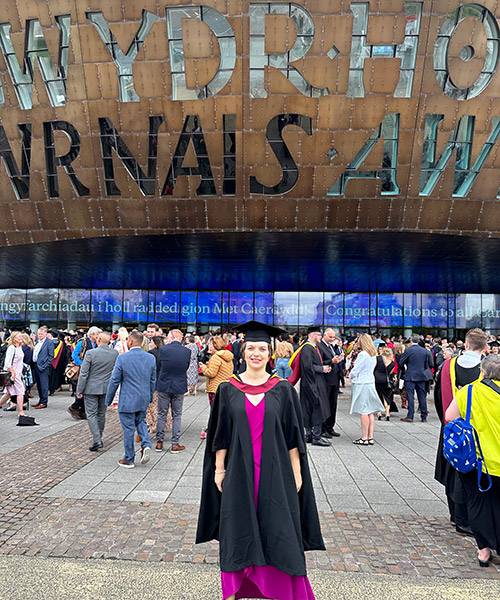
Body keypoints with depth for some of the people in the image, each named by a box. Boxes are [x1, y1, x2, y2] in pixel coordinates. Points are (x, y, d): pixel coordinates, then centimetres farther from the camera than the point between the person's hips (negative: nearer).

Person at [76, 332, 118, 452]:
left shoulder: (90, 353, -16)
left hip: (91, 389, -4)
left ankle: (97, 440, -6)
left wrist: (79, 390, -4)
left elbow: (83, 374, -12)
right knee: (101, 414, 17)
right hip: (107, 388, 4)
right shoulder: (115, 353, -5)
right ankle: (99, 438, 28)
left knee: (91, 414, 2)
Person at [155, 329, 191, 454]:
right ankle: (175, 444, 13)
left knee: (162, 415, 13)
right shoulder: (187, 351, -8)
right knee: (177, 416, 11)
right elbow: (186, 367, 3)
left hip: (163, 386, 0)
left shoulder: (163, 349, -11)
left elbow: (158, 366, 0)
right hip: (179, 387, 1)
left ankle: (159, 442, 19)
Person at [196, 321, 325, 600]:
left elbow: (293, 436, 1)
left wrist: (296, 472, -1)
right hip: (238, 472, 1)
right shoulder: (228, 389, -1)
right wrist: (219, 469, 1)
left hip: (275, 473, -1)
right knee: (238, 533, 13)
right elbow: (220, 435, 4)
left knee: (278, 534, 6)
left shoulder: (283, 389, -3)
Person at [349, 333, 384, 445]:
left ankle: (364, 438, -1)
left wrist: (351, 375, 6)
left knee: (363, 411, -4)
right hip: (370, 383, 8)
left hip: (361, 384, -8)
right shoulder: (373, 354, 10)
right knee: (370, 411, 9)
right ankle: (370, 437, 13)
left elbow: (355, 371, -13)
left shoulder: (362, 354, -15)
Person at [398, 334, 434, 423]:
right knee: (422, 396, 10)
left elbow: (401, 363, -6)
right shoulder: (425, 351, 0)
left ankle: (410, 416, -5)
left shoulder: (408, 350, -11)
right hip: (421, 376, 4)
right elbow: (430, 364, 4)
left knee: (410, 396, -2)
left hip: (410, 376, -4)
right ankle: (424, 416, 16)